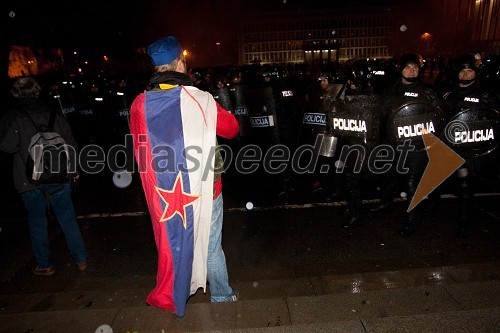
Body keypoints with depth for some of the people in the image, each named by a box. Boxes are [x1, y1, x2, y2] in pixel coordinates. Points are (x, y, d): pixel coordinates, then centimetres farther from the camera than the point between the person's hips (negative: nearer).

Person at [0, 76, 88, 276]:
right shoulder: (53, 114, 4)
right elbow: (71, 143, 5)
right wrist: (73, 170, 13)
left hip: (29, 180, -2)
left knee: (37, 222, 13)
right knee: (67, 219, 12)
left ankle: (45, 265, 23)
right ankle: (81, 259, 17)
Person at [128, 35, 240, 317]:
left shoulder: (140, 105, -7)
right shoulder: (200, 99, -16)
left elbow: (141, 151, 3)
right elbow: (232, 128, -1)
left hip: (164, 193, 3)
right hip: (203, 189, -2)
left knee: (173, 243, 21)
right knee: (210, 244, 16)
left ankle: (174, 295, 40)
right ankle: (222, 293, 36)